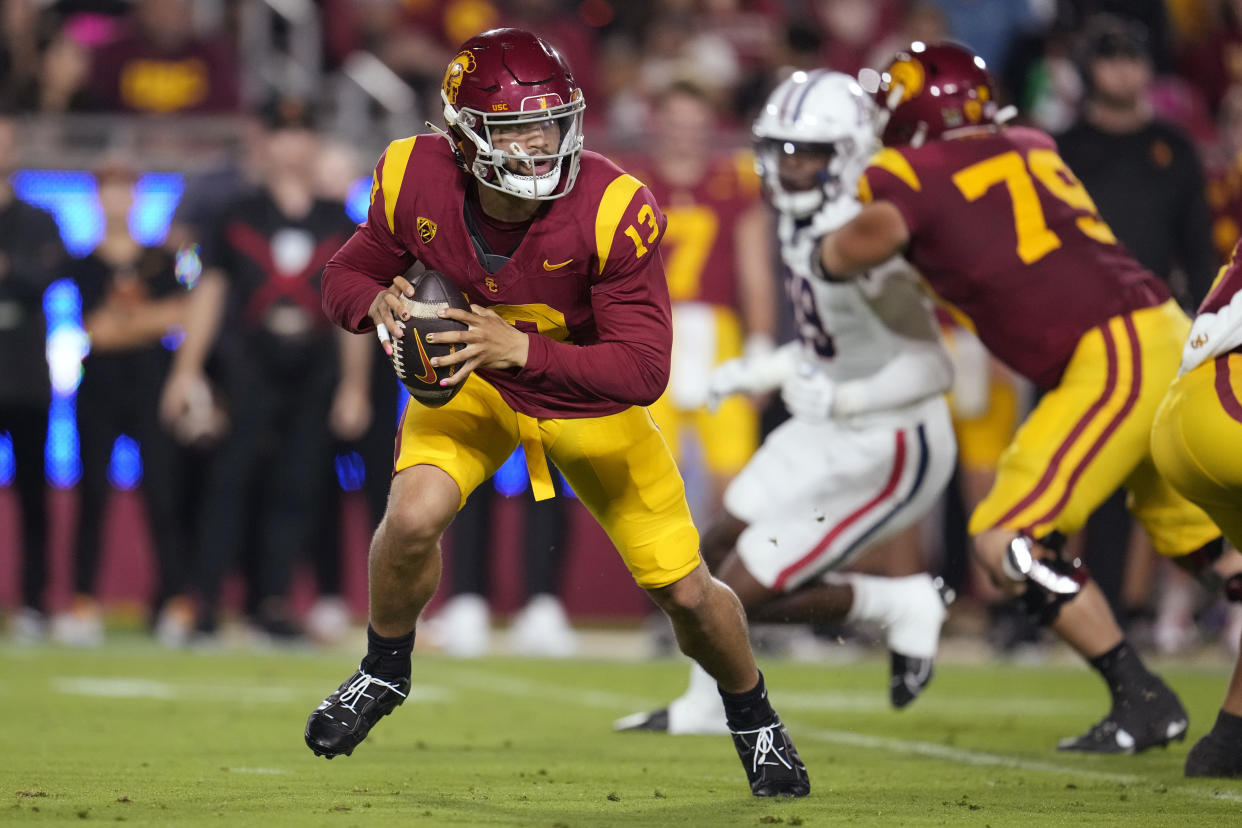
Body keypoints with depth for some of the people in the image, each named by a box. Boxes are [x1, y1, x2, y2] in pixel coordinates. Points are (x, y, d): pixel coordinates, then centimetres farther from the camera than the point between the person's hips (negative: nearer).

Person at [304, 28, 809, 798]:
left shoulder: (612, 212, -34)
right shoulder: (417, 183, -24)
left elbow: (645, 371, -32)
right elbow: (347, 274, -6)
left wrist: (523, 350, -45)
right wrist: (379, 303, -31)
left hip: (589, 395, -1)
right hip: (470, 378, 1)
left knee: (685, 592, 3)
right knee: (414, 517, -27)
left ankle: (754, 716, 35)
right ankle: (384, 673, 3)